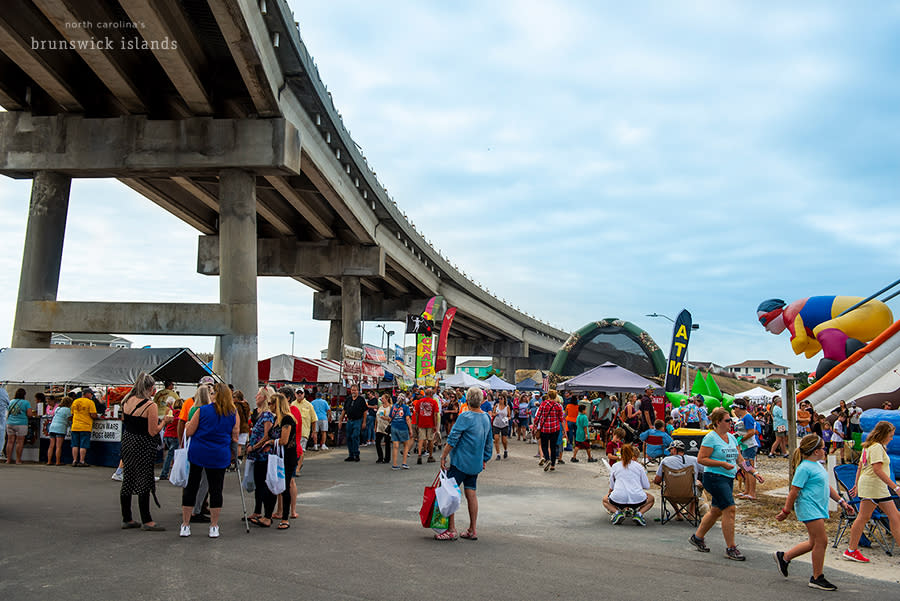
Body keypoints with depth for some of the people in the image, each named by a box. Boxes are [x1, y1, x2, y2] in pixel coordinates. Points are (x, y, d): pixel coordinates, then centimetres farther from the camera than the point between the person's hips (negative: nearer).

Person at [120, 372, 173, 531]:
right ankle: (146, 521, 5)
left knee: (127, 480, 13)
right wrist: (164, 421, -1)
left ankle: (126, 519, 21)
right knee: (144, 482, 0)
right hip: (143, 445, -7)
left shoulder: (127, 401, 4)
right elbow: (153, 432, -17)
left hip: (127, 441, 7)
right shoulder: (150, 405, -17)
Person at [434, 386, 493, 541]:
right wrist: (484, 460, 25)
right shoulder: (487, 419, 7)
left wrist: (443, 457, -10)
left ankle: (451, 530, -1)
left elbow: (452, 439, -16)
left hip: (460, 462, -7)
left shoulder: (465, 417, -15)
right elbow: (488, 443, 16)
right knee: (471, 494, 11)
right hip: (476, 464, 7)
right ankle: (472, 531, 14)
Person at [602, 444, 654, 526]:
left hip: (618, 500, 0)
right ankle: (639, 513, 3)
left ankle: (617, 512, 2)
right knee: (651, 499, 33)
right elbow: (647, 486, 14)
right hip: (637, 500, 0)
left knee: (605, 500, 33)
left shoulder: (615, 466, 13)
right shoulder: (639, 466, 11)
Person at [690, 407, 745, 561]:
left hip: (728, 478, 8)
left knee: (716, 511, 14)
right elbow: (701, 459, -14)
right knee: (730, 509, -14)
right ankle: (731, 548, -7)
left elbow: (738, 456, 22)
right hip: (715, 478, -8)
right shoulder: (711, 438, -11)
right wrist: (722, 464, -19)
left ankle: (698, 537, 30)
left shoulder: (731, 437, 13)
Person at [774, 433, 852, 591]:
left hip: (819, 508, 10)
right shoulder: (805, 468, -17)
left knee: (814, 542, 13)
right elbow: (794, 491, -16)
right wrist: (786, 511, -14)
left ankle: (784, 557, 26)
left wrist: (842, 502, 22)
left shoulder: (817, 465, 14)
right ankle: (817, 578, 6)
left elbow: (826, 486, 24)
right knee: (821, 541, -6)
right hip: (809, 509, -10)